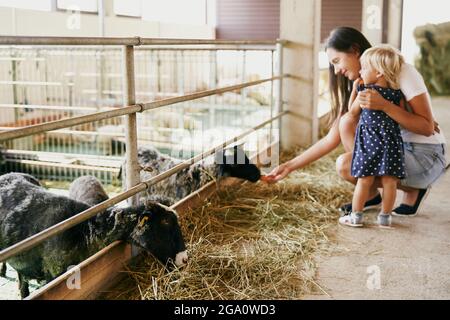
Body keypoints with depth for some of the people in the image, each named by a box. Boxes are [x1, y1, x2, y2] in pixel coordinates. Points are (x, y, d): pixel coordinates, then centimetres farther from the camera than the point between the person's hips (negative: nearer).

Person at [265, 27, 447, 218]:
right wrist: (290, 166, -6)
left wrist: (384, 105, -33)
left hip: (427, 157, -7)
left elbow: (427, 127, -20)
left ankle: (413, 190, -1)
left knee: (345, 166, -21)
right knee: (347, 122, -13)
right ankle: (371, 195, 1)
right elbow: (332, 139, -1)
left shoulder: (403, 72, -15)